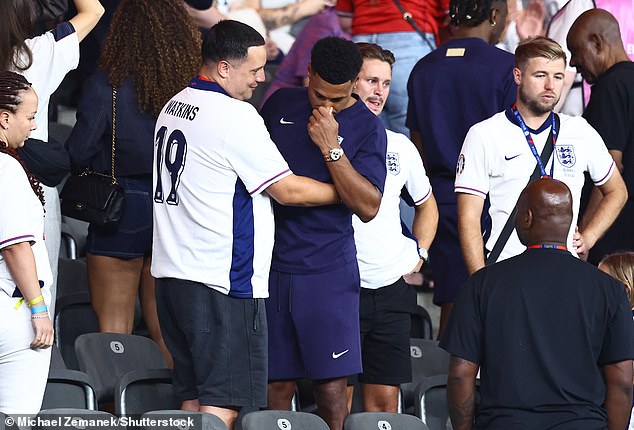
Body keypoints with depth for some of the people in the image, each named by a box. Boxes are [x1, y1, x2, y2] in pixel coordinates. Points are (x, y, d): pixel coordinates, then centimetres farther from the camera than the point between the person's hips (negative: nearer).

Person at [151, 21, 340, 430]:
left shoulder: (174, 107, 14)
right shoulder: (235, 116, -14)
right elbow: (287, 189, -10)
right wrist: (344, 192, 5)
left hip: (171, 273, 9)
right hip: (222, 285, -9)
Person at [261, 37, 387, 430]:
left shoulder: (367, 128, -2)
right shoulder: (281, 104, 8)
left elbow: (368, 206, -11)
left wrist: (331, 148, -18)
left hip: (329, 271, -3)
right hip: (271, 265, 3)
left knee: (332, 385, -6)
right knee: (278, 383, 3)